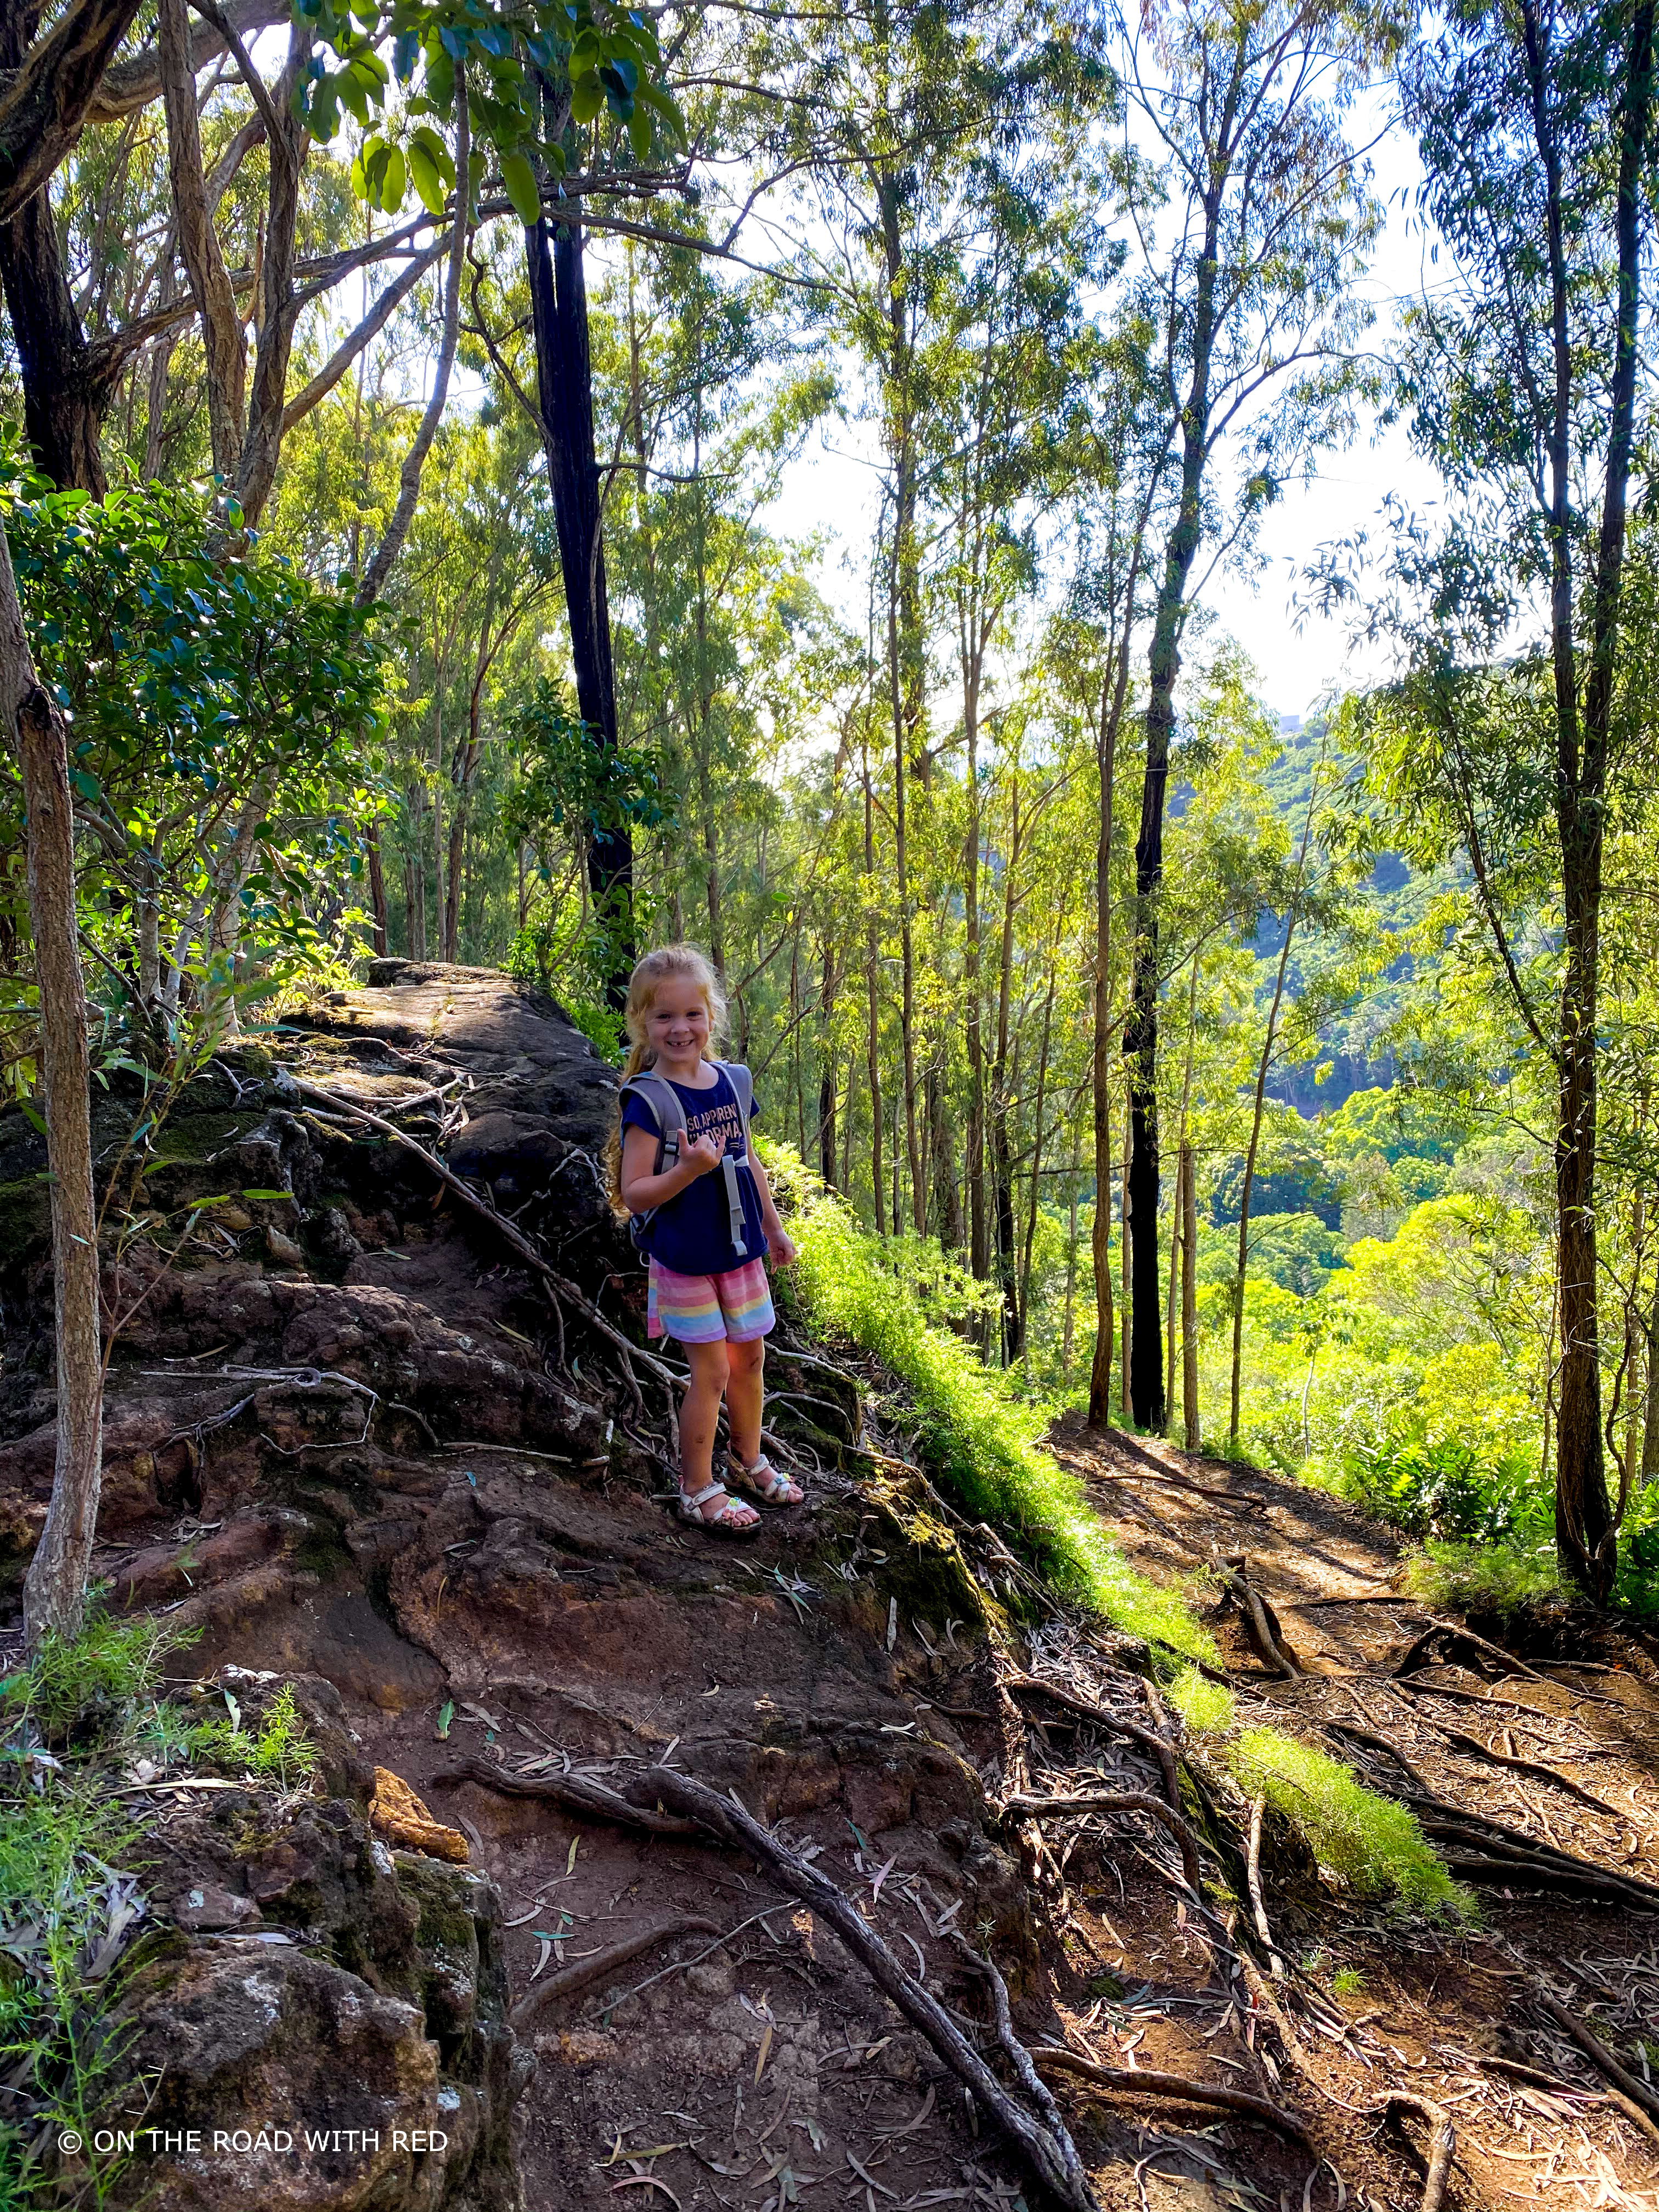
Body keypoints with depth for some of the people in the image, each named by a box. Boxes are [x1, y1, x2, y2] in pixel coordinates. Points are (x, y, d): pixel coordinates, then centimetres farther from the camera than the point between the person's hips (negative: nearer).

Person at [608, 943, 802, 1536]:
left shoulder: (732, 1081, 1)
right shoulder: (647, 1100, -18)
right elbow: (633, 1194, -18)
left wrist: (774, 1227, 18)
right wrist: (689, 1169, -33)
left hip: (739, 1250, 6)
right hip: (683, 1259, -6)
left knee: (749, 1358, 17)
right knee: (711, 1371, 1)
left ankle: (748, 1461, 39)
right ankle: (698, 1490, 19)